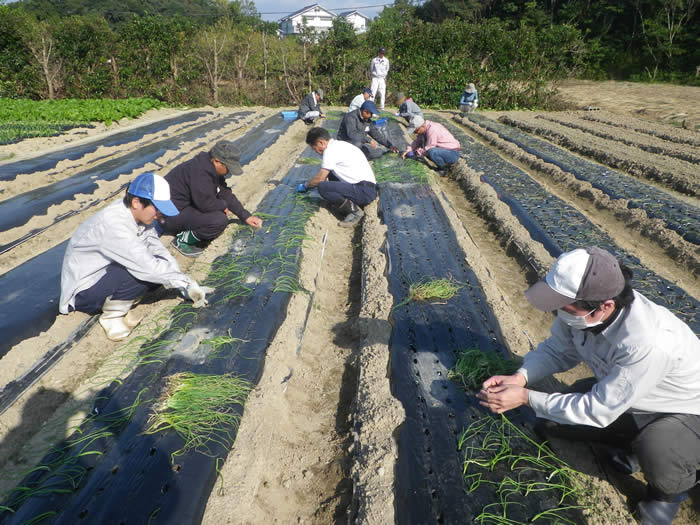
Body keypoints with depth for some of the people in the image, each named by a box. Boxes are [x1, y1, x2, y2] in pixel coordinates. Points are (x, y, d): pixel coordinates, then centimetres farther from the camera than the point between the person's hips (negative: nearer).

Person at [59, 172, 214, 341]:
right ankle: (112, 315, -8)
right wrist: (187, 283, -22)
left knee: (162, 264, -9)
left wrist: (186, 287, -12)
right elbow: (148, 267, -34)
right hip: (84, 292, -8)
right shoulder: (114, 224, -31)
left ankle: (120, 302, 2)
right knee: (146, 272, -31)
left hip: (107, 273, 8)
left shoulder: (136, 214, -7)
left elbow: (159, 251, -5)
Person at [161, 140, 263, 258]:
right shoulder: (200, 171, -27)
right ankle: (182, 240, -6)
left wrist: (245, 216, 4)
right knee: (220, 221, -25)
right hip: (172, 215, -10)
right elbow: (205, 203, -29)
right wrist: (223, 205, -8)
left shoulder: (211, 167, 4)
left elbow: (226, 194, 7)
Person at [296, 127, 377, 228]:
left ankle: (354, 210, -13)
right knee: (330, 172, 21)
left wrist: (305, 185, 12)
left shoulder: (331, 150, -10)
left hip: (363, 192, -10)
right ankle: (351, 202, 7)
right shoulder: (340, 145, 18)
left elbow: (320, 178, -5)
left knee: (322, 187, -19)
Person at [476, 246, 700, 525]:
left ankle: (670, 487, 2)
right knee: (551, 420, -7)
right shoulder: (579, 307, -23)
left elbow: (598, 410, -31)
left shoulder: (648, 344, -42)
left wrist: (526, 397, -28)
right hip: (615, 392, 6)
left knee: (658, 461, -36)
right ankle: (636, 442, 14)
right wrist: (519, 378, -25)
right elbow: (556, 350, -7)